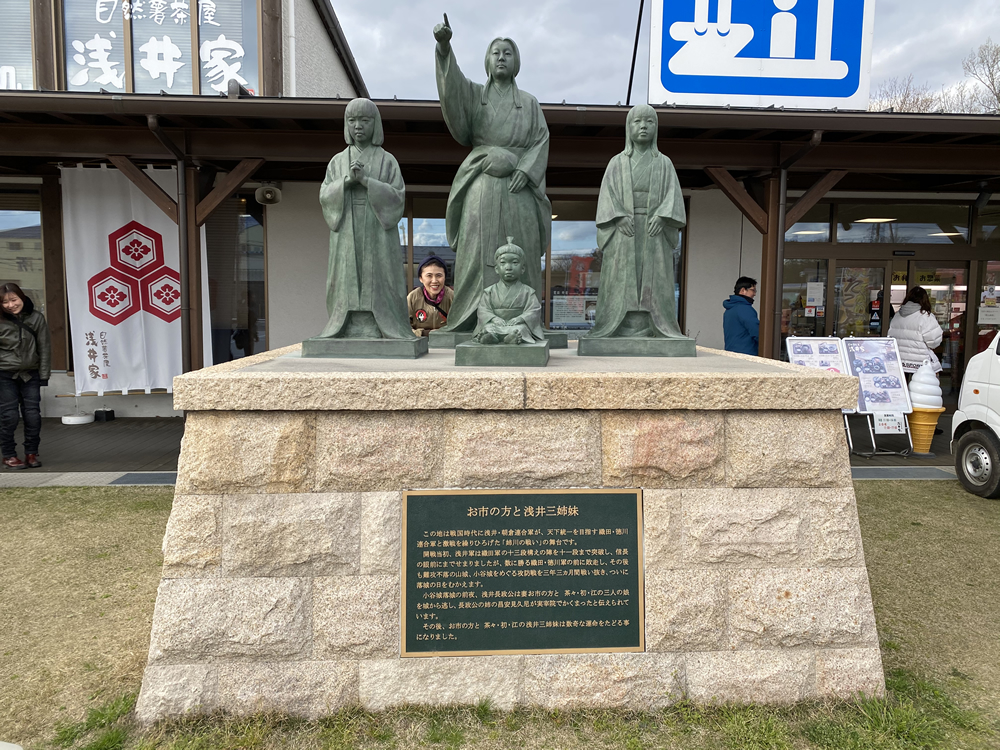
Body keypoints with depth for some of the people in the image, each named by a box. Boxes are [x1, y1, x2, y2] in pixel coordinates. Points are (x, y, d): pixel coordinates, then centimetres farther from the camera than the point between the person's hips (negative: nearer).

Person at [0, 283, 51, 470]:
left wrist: (44, 374, -1)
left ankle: (31, 453, 15)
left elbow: (45, 347, 0)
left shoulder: (36, 318, -3)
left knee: (33, 415, 1)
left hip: (30, 374, 1)